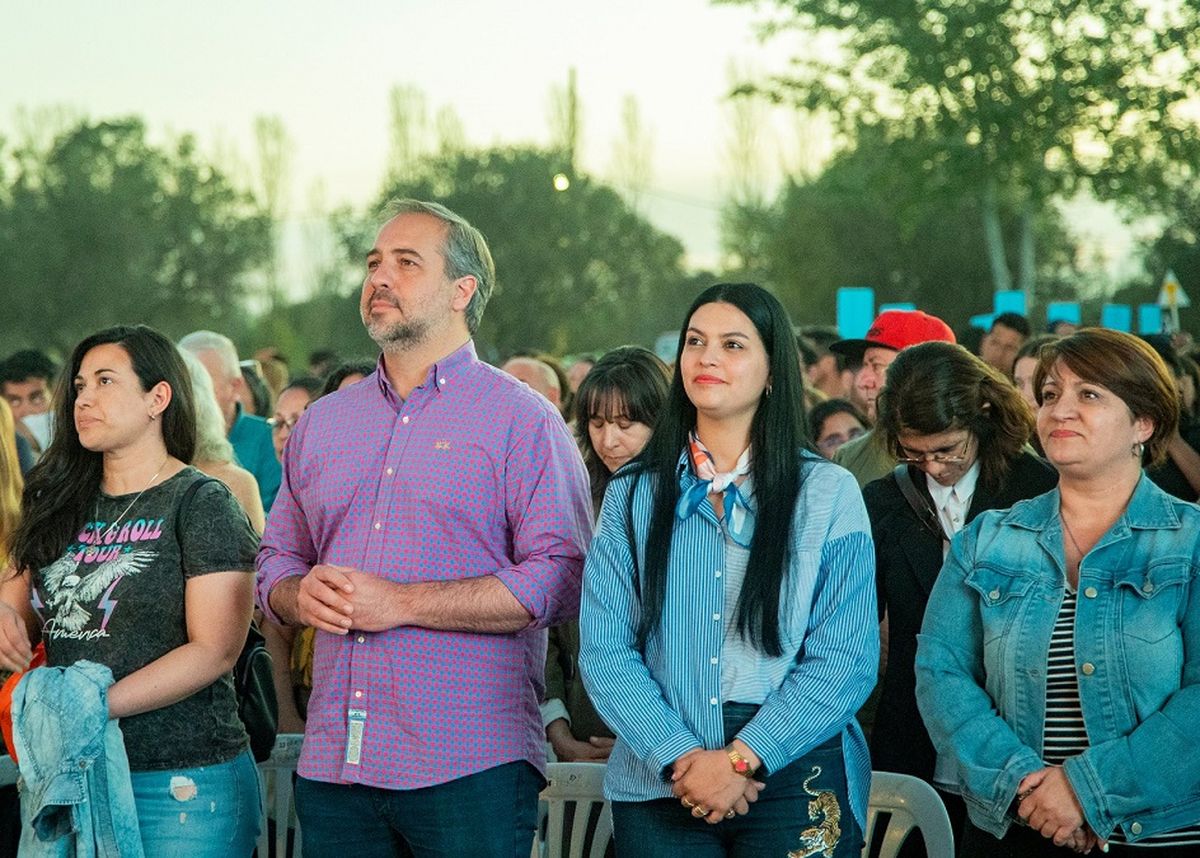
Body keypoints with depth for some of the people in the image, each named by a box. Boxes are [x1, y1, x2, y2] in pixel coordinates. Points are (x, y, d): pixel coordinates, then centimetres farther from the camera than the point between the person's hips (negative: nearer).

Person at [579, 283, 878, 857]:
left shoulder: (828, 494, 1)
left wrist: (743, 759, -15)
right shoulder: (633, 494, 6)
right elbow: (604, 650, -1)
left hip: (793, 777, -1)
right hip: (659, 784, 2)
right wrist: (679, 758, -15)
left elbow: (847, 657, -6)